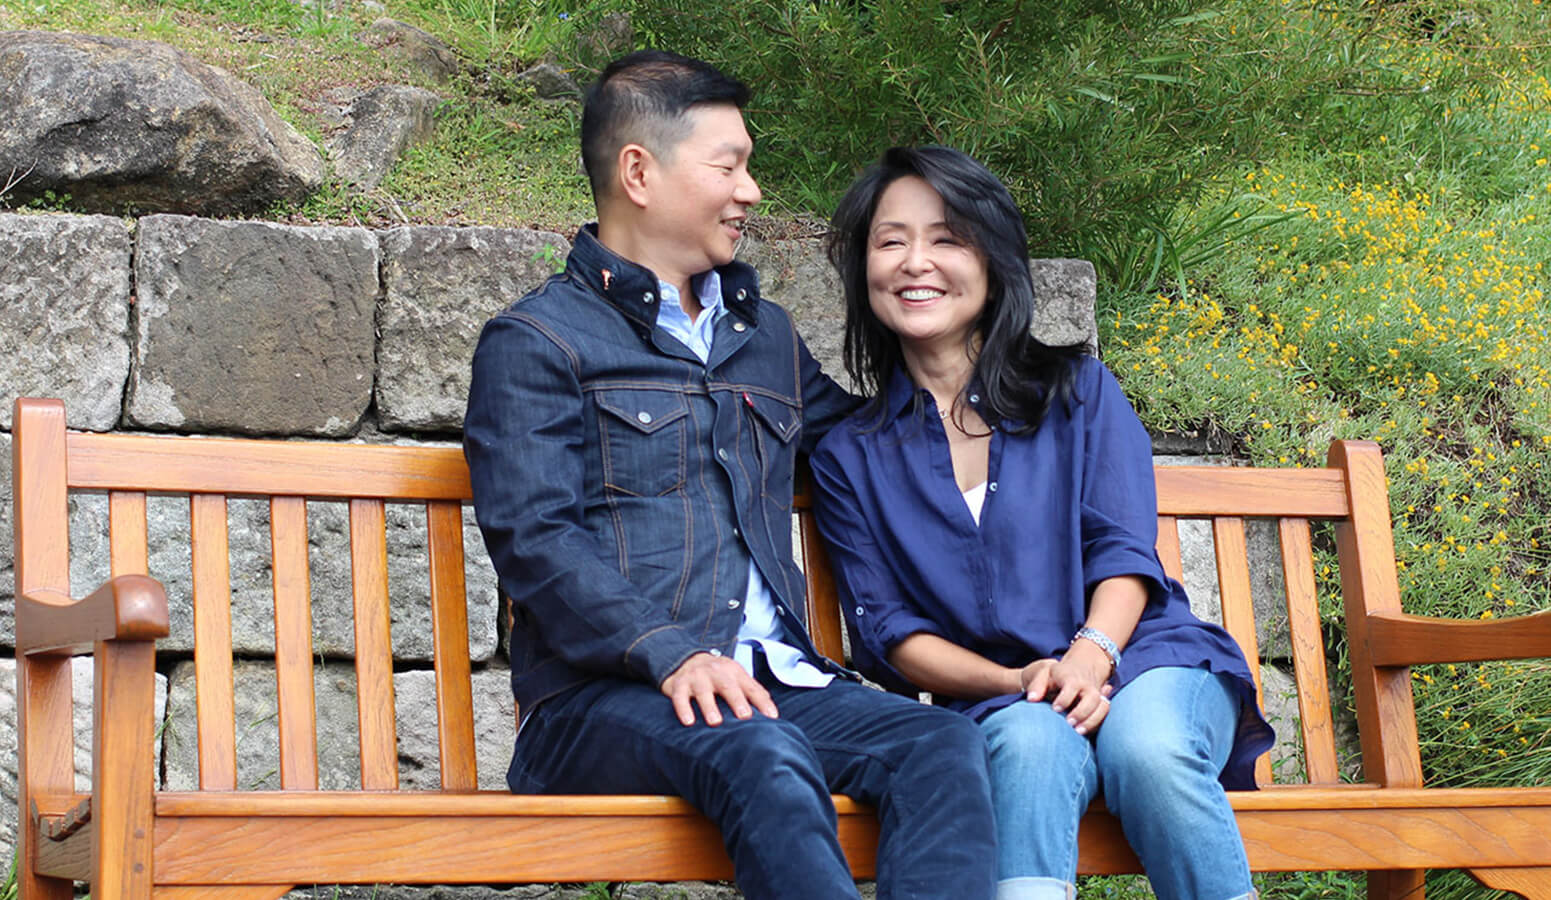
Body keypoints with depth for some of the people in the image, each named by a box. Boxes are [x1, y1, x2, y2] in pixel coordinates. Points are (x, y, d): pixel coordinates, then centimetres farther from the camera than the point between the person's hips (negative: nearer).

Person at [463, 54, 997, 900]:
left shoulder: (766, 336, 27)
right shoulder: (535, 343, 5)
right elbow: (535, 541, -8)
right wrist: (673, 656, -21)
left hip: (774, 680, 6)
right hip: (605, 696, -6)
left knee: (943, 743, -25)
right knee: (764, 757, -38)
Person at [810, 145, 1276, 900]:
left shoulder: (1076, 391, 13)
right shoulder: (849, 458, 13)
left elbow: (1124, 553, 3)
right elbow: (884, 628, 5)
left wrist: (1091, 654, -20)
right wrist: (1018, 683, -13)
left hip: (1145, 664, 0)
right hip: (991, 703, 0)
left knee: (1144, 748, -35)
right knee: (1033, 743, -37)